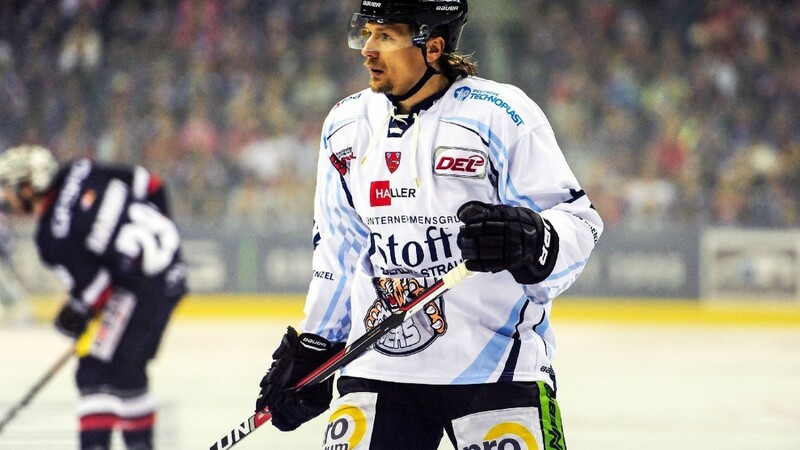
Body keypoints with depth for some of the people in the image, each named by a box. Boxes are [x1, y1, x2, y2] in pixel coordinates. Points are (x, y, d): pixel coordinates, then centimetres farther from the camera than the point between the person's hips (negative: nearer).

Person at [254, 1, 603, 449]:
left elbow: (579, 222, -9)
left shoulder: (501, 115, -9)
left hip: (496, 366, -4)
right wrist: (311, 349, 18)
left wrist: (530, 238, -29)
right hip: (379, 369, 5)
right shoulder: (347, 126, 9)